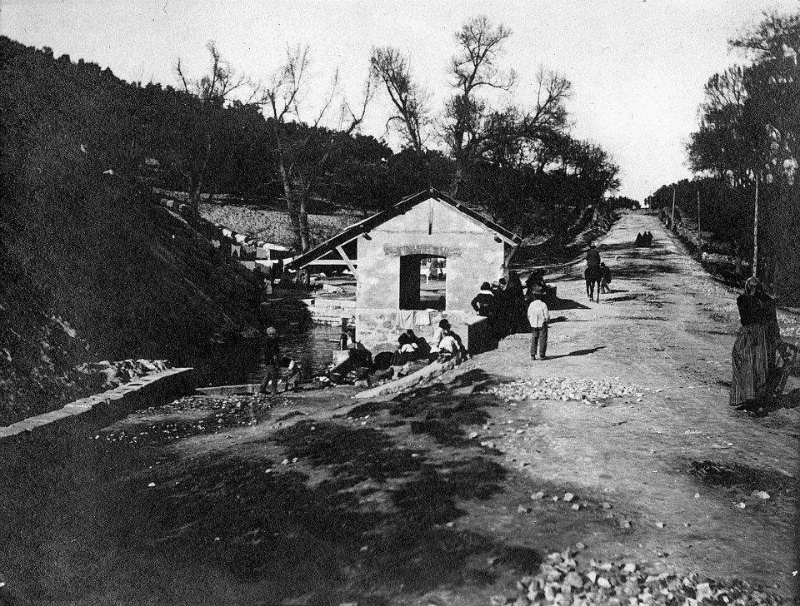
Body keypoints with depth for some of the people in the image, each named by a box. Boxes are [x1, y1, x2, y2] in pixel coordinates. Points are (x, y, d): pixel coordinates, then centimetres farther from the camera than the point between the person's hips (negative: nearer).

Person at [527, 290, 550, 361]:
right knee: (542, 340, 5)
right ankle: (542, 355, 5)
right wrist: (547, 320, 10)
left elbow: (529, 316, 3)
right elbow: (547, 317, -11)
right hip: (542, 325, -3)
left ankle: (533, 355, 7)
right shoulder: (543, 305, -13)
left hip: (534, 325, 3)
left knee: (533, 340, 11)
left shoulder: (531, 305, -4)